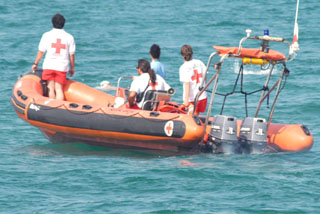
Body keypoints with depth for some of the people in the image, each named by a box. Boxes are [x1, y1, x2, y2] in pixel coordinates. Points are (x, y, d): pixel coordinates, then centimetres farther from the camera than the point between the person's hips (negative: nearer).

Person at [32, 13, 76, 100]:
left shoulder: (47, 35, 1)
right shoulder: (69, 37, 2)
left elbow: (41, 51, 4)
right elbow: (71, 55, 4)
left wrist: (36, 64, 16)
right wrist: (72, 68, 16)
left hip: (49, 65, -1)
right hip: (62, 67, 1)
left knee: (51, 88, 5)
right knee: (59, 89, 1)